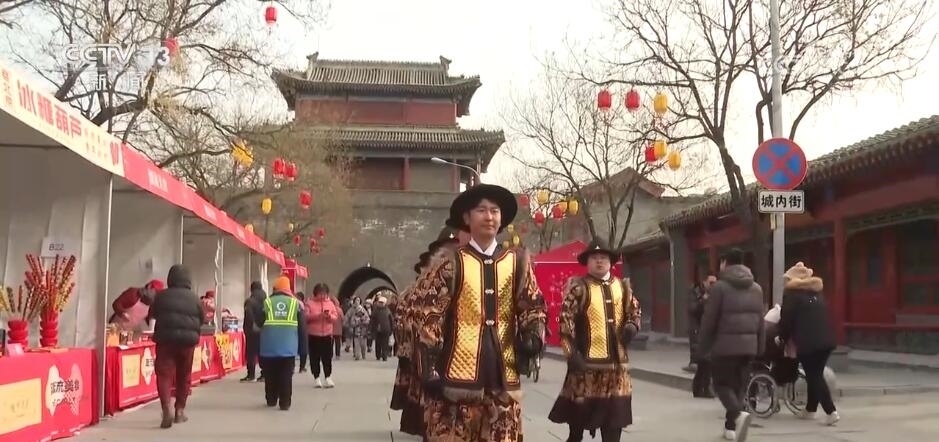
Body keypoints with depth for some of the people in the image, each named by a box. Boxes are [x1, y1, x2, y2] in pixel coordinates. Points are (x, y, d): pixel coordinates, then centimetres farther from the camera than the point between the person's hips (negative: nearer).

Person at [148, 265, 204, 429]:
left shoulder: (161, 296, 0)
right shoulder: (194, 298, -1)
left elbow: (152, 314, 14)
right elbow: (202, 319, 9)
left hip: (166, 339, -1)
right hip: (187, 340, 1)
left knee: (164, 374, -2)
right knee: (183, 376, 15)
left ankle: (167, 408, -21)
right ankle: (180, 410, 20)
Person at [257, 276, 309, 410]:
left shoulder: (266, 303, 6)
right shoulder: (296, 303, 7)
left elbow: (258, 325, 5)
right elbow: (302, 329, 5)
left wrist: (258, 349, 15)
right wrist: (303, 350, 10)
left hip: (269, 347, 1)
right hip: (288, 347, -1)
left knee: (270, 376, 15)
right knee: (286, 376, 2)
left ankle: (271, 400, 24)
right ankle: (285, 403, -1)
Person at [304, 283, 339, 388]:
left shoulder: (330, 303, 6)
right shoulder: (310, 302, -2)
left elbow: (335, 317, 5)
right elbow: (306, 316, -11)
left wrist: (329, 315, -16)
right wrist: (318, 315, -21)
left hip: (327, 334, 2)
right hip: (313, 335, -2)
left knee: (327, 357, 2)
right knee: (314, 357, 2)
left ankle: (328, 378, 8)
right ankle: (317, 378, 11)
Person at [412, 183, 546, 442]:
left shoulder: (517, 262, 9)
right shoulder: (451, 263, -1)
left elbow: (533, 305, 15)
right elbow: (427, 315, -3)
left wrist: (532, 338, -6)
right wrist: (429, 371, -8)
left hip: (503, 378, 4)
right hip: (457, 377, -3)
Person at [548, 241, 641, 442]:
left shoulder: (623, 287, 12)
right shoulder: (578, 288, -5)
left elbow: (635, 311, 25)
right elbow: (565, 320, -10)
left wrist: (631, 326, 2)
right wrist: (572, 353, -16)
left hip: (616, 362, 5)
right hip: (586, 362, -5)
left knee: (614, 418, 10)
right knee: (578, 418, 3)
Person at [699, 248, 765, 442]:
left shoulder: (720, 286, -8)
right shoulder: (756, 288, 10)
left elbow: (709, 319, -8)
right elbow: (760, 320, 12)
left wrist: (704, 345, 1)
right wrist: (760, 346, 17)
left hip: (725, 344, -5)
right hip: (749, 345, 5)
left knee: (722, 384, 3)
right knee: (739, 385, 13)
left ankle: (738, 414, -21)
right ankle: (731, 426, 16)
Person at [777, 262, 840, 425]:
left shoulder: (792, 293, 0)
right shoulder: (816, 292, 21)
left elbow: (786, 319, -4)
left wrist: (782, 338, 12)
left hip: (808, 342, -7)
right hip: (826, 340, 7)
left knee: (814, 377, -2)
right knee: (816, 375, 16)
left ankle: (831, 412, -11)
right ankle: (810, 410, 25)